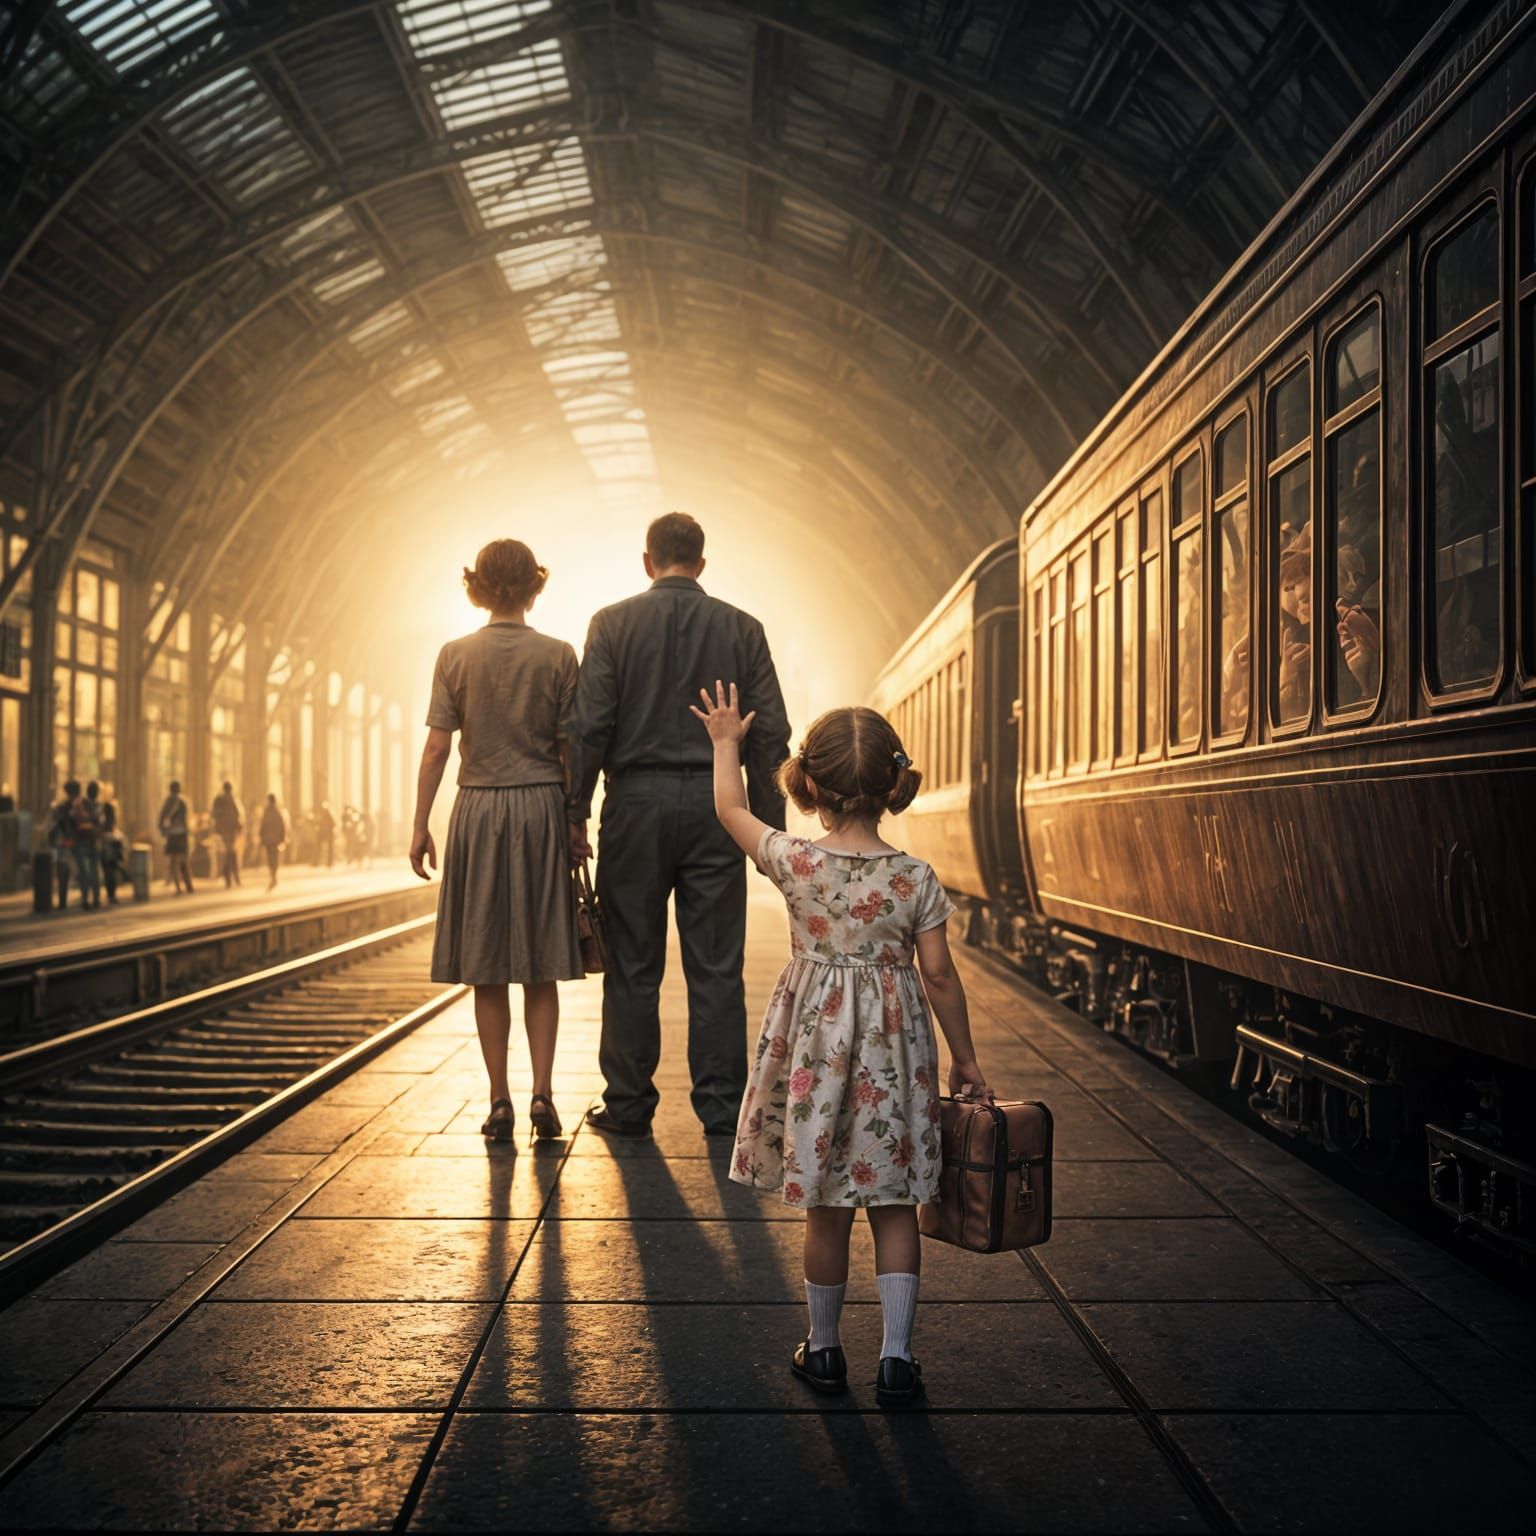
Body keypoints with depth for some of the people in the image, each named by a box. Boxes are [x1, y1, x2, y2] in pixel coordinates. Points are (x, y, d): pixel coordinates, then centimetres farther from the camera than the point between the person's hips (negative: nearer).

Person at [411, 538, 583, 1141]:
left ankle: (499, 1102, 9)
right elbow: (570, 751, 0)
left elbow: (437, 747, -3)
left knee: (486, 969, 6)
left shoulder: (456, 655, -1)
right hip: (541, 806, 0)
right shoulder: (557, 656, -2)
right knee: (540, 967, 9)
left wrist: (420, 826, 3)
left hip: (479, 809, 0)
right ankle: (542, 1092, 2)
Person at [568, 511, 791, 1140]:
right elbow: (770, 734, 3)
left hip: (636, 802, -1)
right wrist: (769, 825, 8)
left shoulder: (612, 623, 1)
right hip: (714, 804, 1)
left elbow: (591, 725, -5)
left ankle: (629, 1105, 12)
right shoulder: (742, 629, 5)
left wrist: (577, 812, 0)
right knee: (716, 967, 5)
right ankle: (721, 1107, 9)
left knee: (633, 965, 6)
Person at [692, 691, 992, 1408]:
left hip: (815, 1044, 0)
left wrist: (726, 742, 23)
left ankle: (825, 1350, 24)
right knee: (894, 1205, 11)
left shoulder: (794, 862, -10)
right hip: (893, 1051, 1)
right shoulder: (917, 878, -8)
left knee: (827, 1208, 11)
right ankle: (897, 1356, 11)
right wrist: (965, 1057, 8)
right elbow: (939, 975, -3)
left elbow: (731, 809, 7)